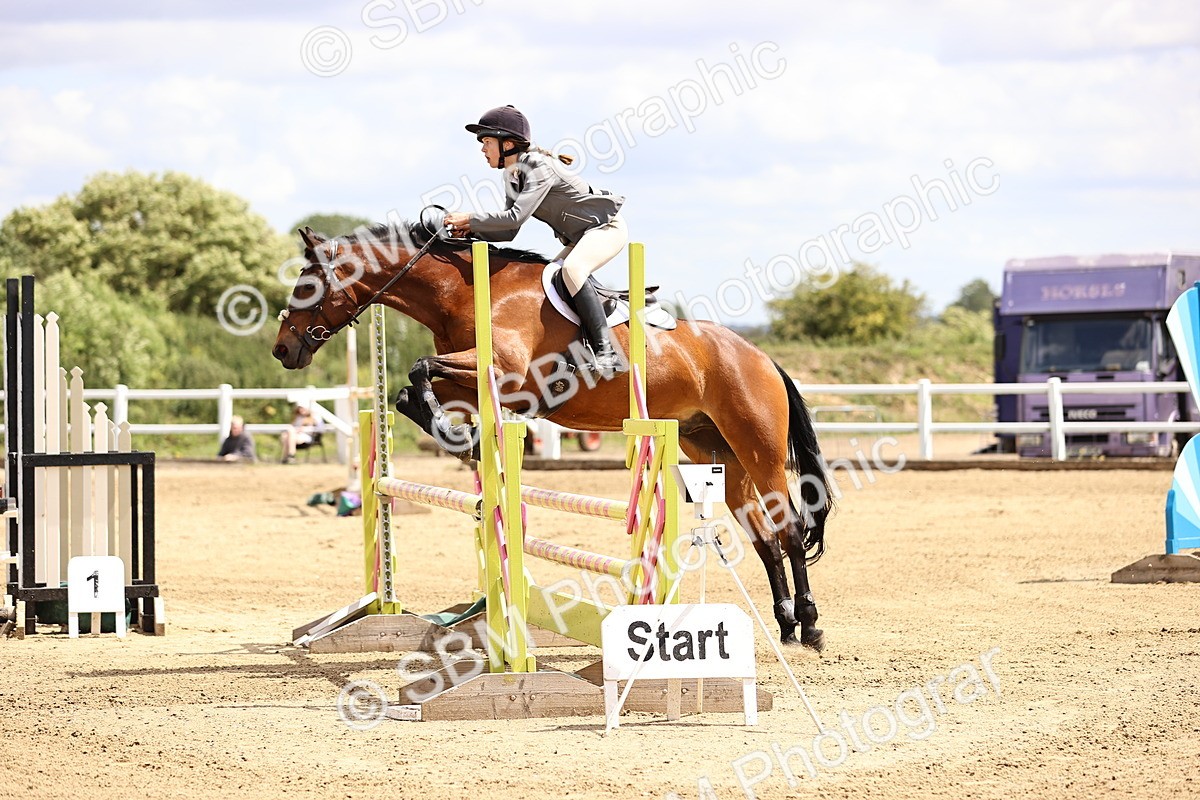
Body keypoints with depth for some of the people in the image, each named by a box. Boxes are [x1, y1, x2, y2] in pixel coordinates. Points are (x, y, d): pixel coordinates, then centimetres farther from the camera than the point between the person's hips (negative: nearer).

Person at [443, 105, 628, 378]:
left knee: (571, 269, -33)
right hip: (580, 239, 11)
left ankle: (607, 353, -37)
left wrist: (470, 219, -25)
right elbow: (508, 233, 8)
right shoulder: (513, 176, 7)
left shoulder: (539, 167, -23)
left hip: (607, 226, -11)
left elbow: (516, 216, -33)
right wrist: (470, 230, -8)